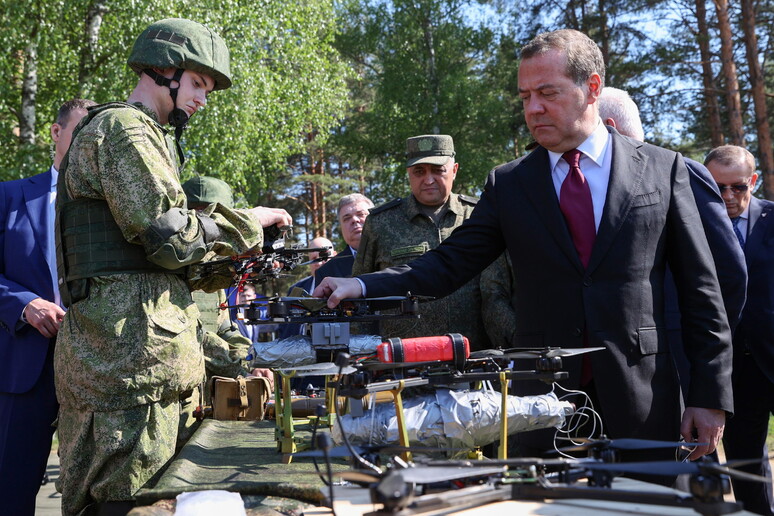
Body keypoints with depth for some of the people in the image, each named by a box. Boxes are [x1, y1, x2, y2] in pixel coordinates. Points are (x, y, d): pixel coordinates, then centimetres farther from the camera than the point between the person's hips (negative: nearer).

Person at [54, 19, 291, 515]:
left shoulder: (147, 137, 26)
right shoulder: (123, 128, -7)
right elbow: (170, 236, -18)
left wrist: (235, 263, 14)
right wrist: (248, 221, -3)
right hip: (128, 350, -10)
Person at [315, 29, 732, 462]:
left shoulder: (663, 169, 2)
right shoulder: (508, 183, 7)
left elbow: (700, 289, 2)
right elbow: (449, 265, 3)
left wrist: (712, 396, -2)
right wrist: (362, 287, -12)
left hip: (641, 403, -1)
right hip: (542, 397, 1)